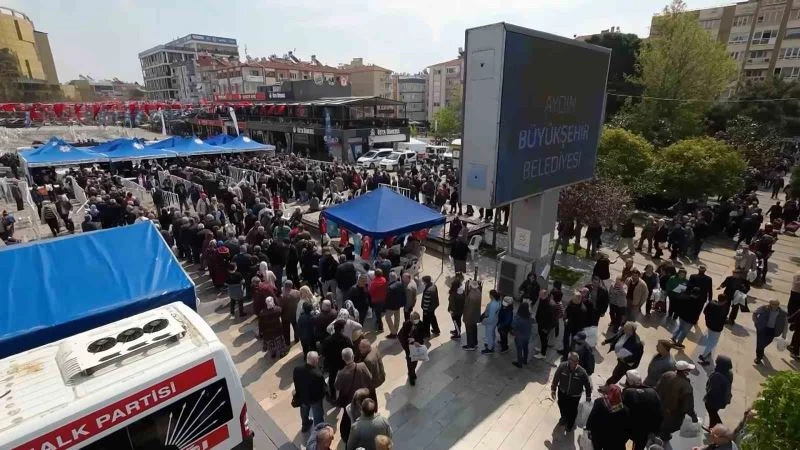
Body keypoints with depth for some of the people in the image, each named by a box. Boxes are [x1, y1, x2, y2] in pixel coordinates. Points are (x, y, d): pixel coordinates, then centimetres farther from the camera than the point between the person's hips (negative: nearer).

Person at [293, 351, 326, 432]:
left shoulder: (297, 369, -25)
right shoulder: (318, 374, -39)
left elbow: (294, 380, -6)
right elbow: (322, 389, -25)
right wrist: (323, 395, -2)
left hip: (302, 396, 5)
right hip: (315, 398, -5)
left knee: (304, 412, 34)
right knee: (318, 416, 24)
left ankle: (305, 426, 60)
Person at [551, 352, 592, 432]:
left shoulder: (582, 372, -29)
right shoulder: (562, 366, -27)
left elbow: (588, 385, -12)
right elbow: (556, 378, -11)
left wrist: (588, 397, -1)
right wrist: (553, 390, -4)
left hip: (574, 396, -2)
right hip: (562, 392, 2)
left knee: (572, 410, 19)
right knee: (562, 406, 27)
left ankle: (570, 424, 53)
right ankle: (564, 417, 61)